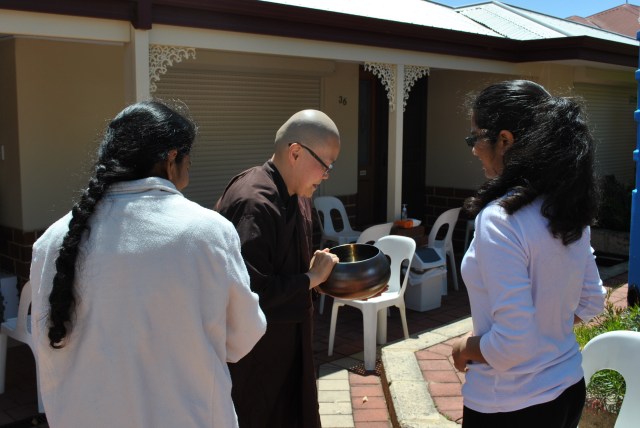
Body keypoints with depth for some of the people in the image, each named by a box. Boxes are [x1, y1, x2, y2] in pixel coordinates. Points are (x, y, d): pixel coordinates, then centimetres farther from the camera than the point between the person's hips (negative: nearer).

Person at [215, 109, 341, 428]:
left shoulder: (297, 197, 6)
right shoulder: (253, 203, -26)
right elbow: (252, 291, -32)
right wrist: (312, 278, -20)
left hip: (287, 343, 9)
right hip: (254, 356, -9)